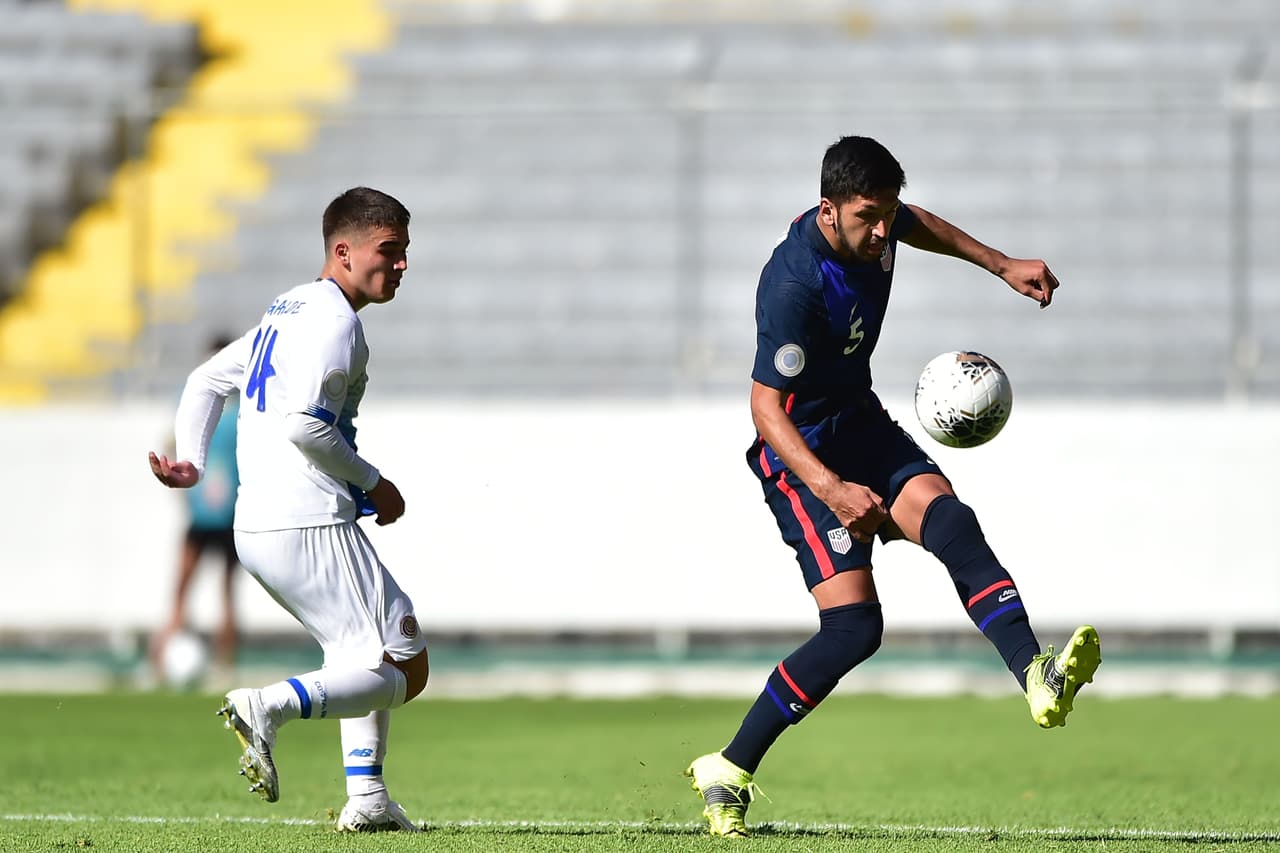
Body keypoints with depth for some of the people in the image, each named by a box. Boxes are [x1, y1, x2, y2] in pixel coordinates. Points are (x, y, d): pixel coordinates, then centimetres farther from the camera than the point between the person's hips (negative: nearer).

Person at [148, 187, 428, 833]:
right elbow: (303, 422, -22)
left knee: (365, 653, 25)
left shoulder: (287, 312, 20)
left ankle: (366, 798, 17)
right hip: (312, 526, -10)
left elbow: (206, 380, 23)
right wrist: (373, 483, -11)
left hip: (255, 529, 10)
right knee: (406, 669, -8)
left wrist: (191, 460, 12)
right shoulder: (334, 320, -11)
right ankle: (270, 707, -27)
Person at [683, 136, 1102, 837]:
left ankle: (1037, 676, -39)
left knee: (949, 519, -23)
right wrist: (831, 489, -36)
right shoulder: (795, 286, -29)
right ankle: (728, 771, -3)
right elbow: (766, 408, -26)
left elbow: (921, 226, 24)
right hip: (802, 455, -7)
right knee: (853, 627, -17)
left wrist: (1002, 266, 21)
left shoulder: (874, 225, -4)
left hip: (863, 425, 8)